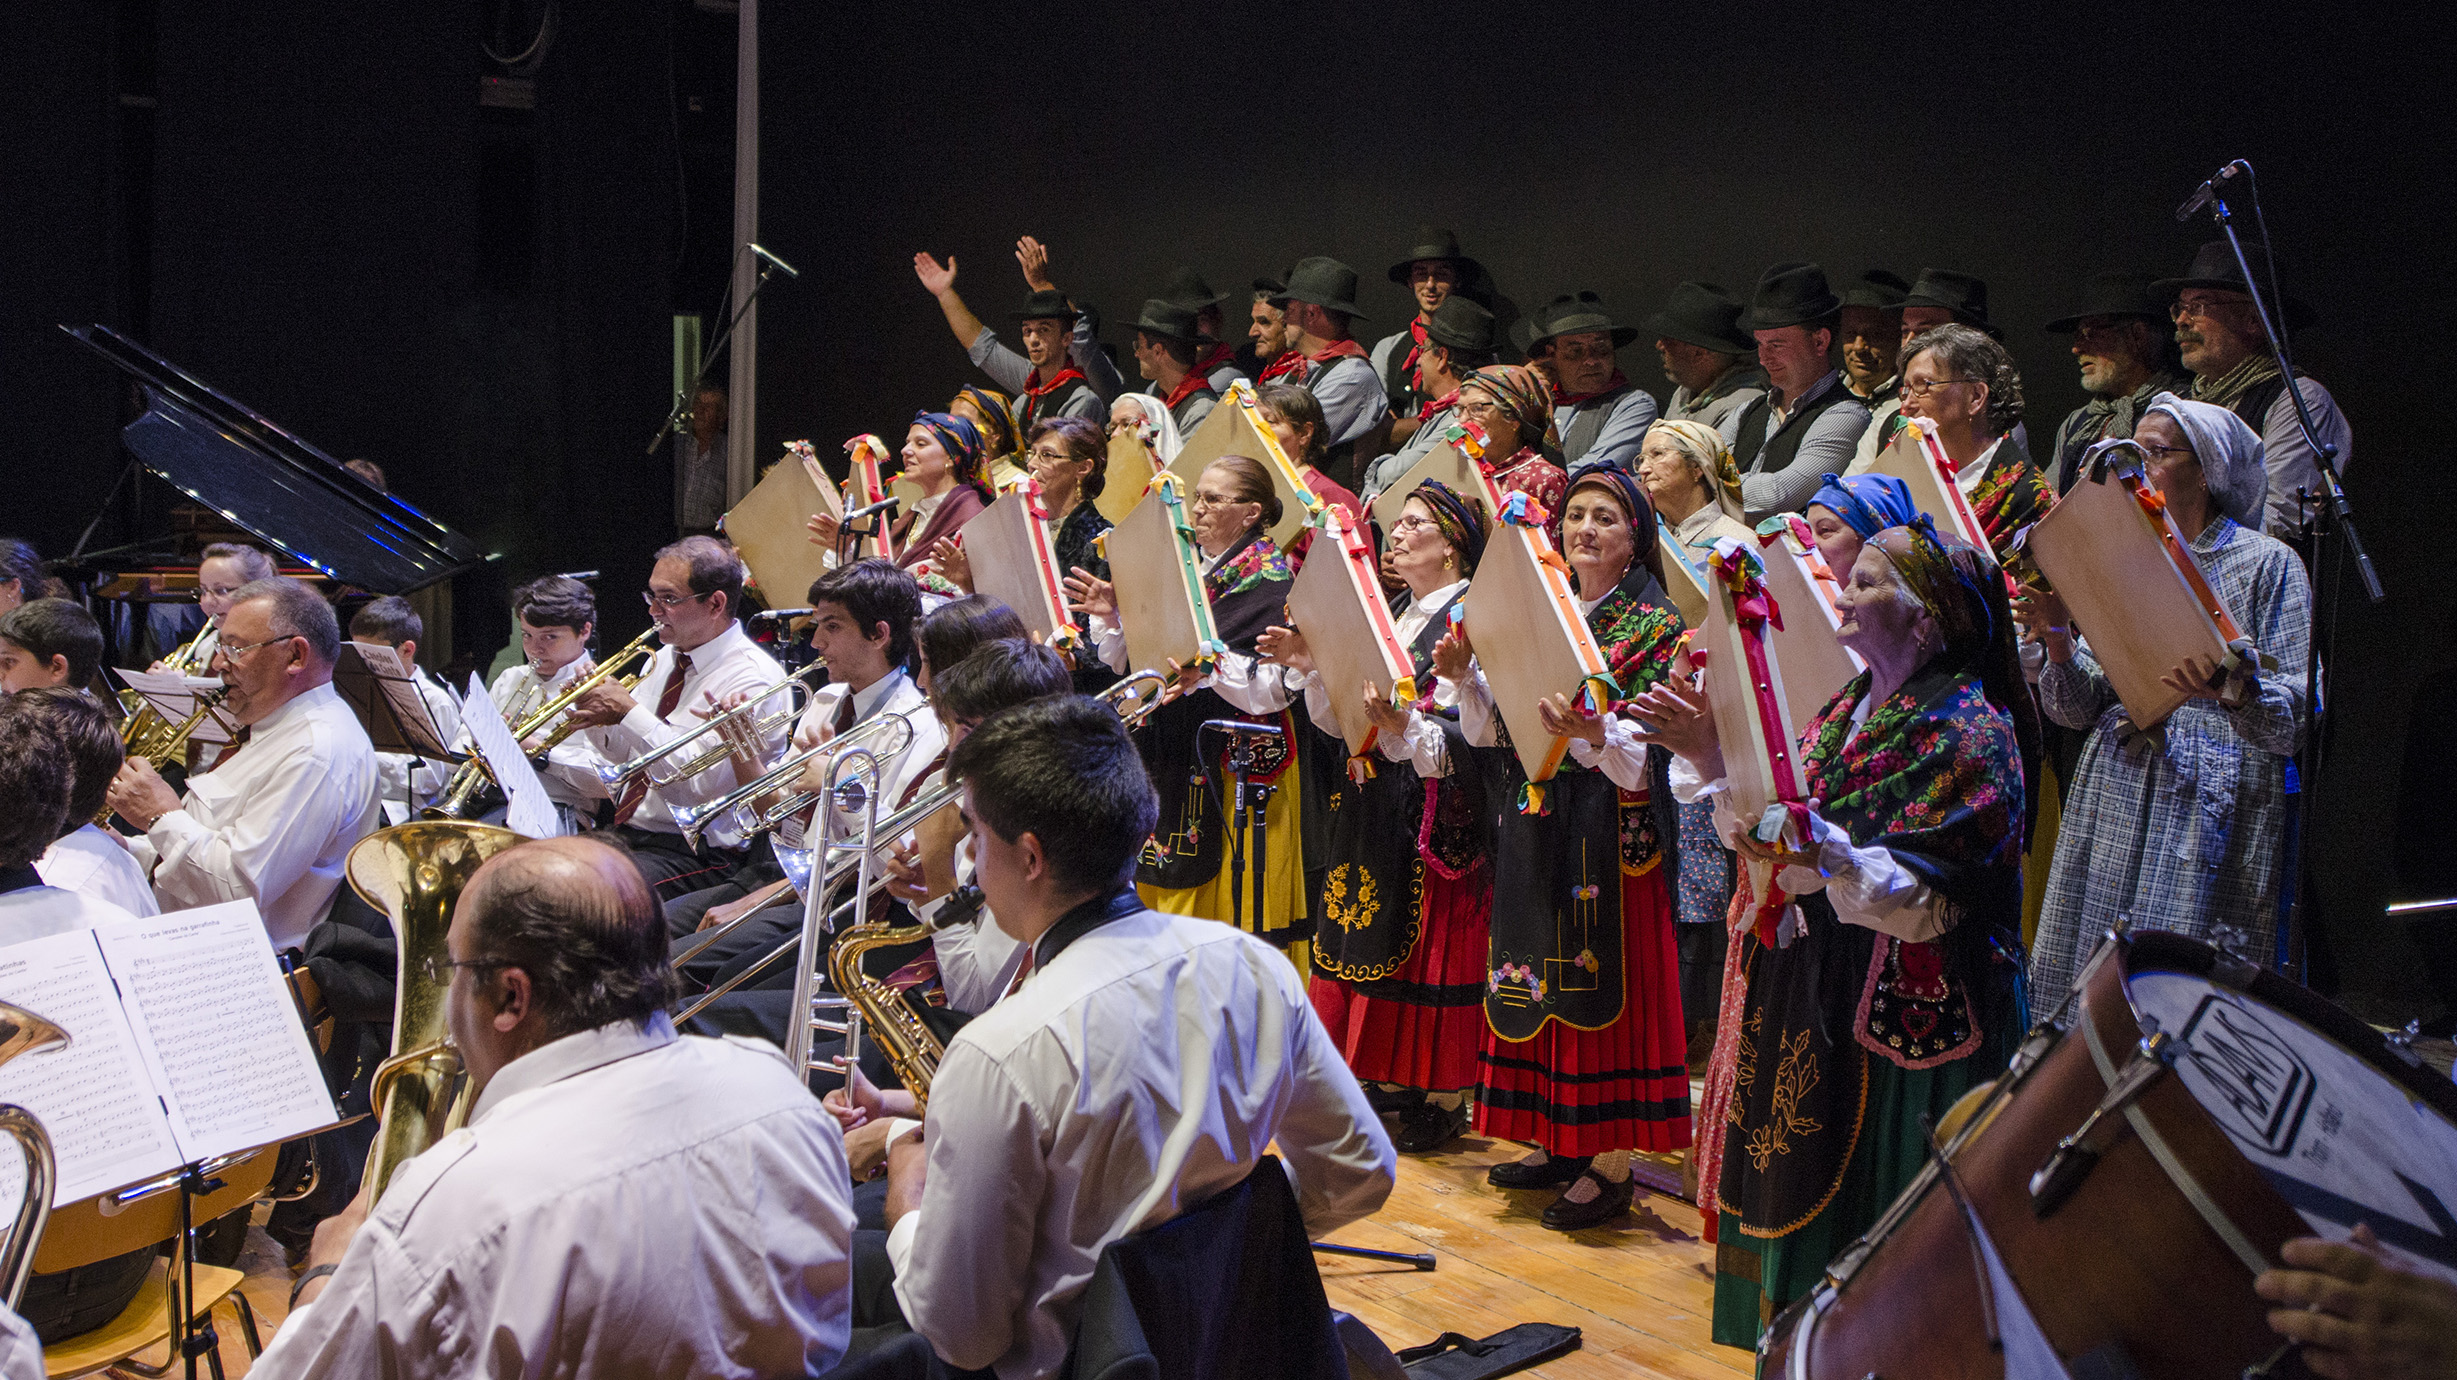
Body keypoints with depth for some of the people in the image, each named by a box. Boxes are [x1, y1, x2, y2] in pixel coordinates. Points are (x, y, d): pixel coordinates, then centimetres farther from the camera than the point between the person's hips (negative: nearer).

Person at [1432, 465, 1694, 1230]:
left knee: (1600, 979, -3)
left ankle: (1612, 1165, 6)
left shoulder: (1656, 628, -5)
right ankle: (1559, 1141, 23)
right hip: (1535, 826, 6)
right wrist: (1465, 679, -6)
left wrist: (1594, 736, -34)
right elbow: (1494, 734, 10)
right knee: (1541, 974, 11)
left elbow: (1647, 760, -15)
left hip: (1609, 830, -6)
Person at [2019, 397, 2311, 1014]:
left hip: (2215, 807, -4)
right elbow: (2081, 708, 10)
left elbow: (2296, 717, -7)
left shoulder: (2268, 563, 2)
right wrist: (2058, 641, -8)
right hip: (2115, 798, 4)